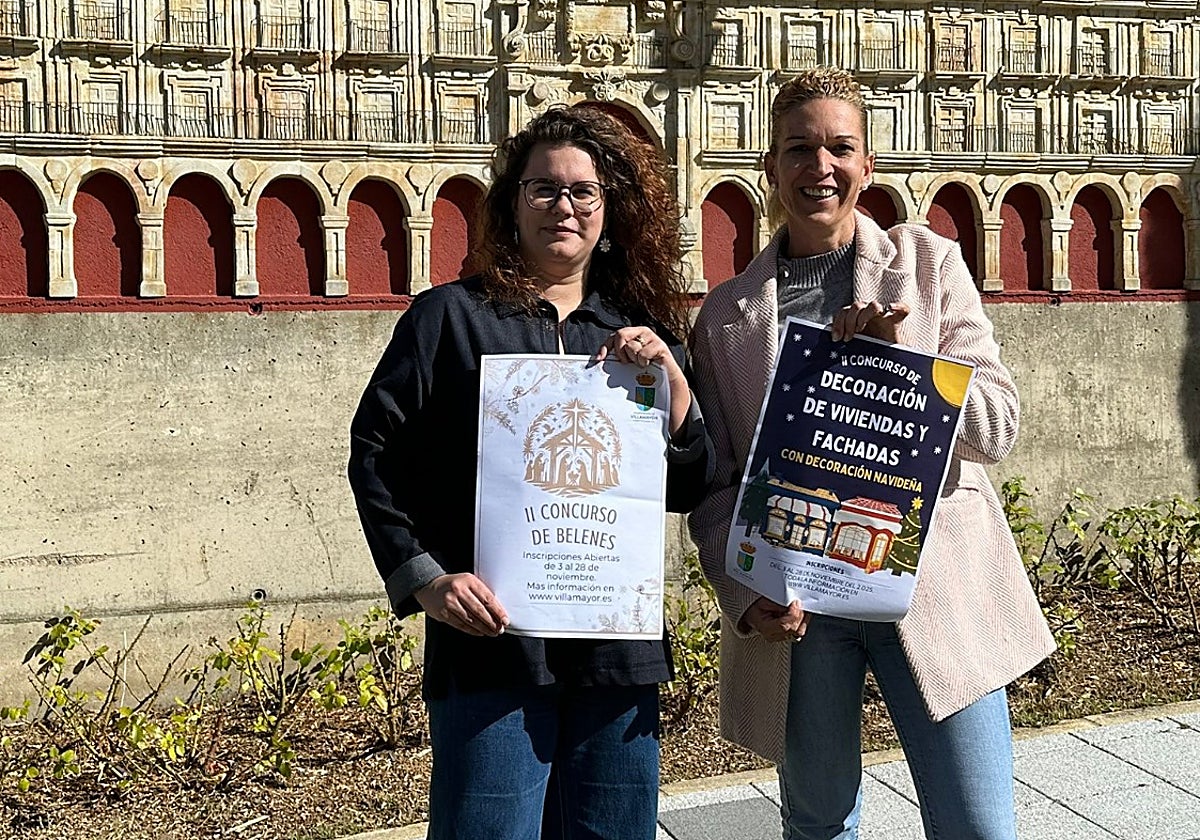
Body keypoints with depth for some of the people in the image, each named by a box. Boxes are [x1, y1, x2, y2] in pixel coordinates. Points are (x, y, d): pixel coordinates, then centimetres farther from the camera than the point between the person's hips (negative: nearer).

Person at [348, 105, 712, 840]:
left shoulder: (643, 332, 12)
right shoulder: (451, 316, 2)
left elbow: (689, 489, 10)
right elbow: (374, 453, 0)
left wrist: (671, 379, -5)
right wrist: (423, 578, -10)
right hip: (491, 636, -3)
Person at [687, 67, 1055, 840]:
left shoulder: (930, 263, 6)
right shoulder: (727, 313, 7)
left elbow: (997, 426, 0)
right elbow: (714, 481, 7)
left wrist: (903, 358, -17)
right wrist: (744, 598, -9)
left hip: (933, 584, -1)